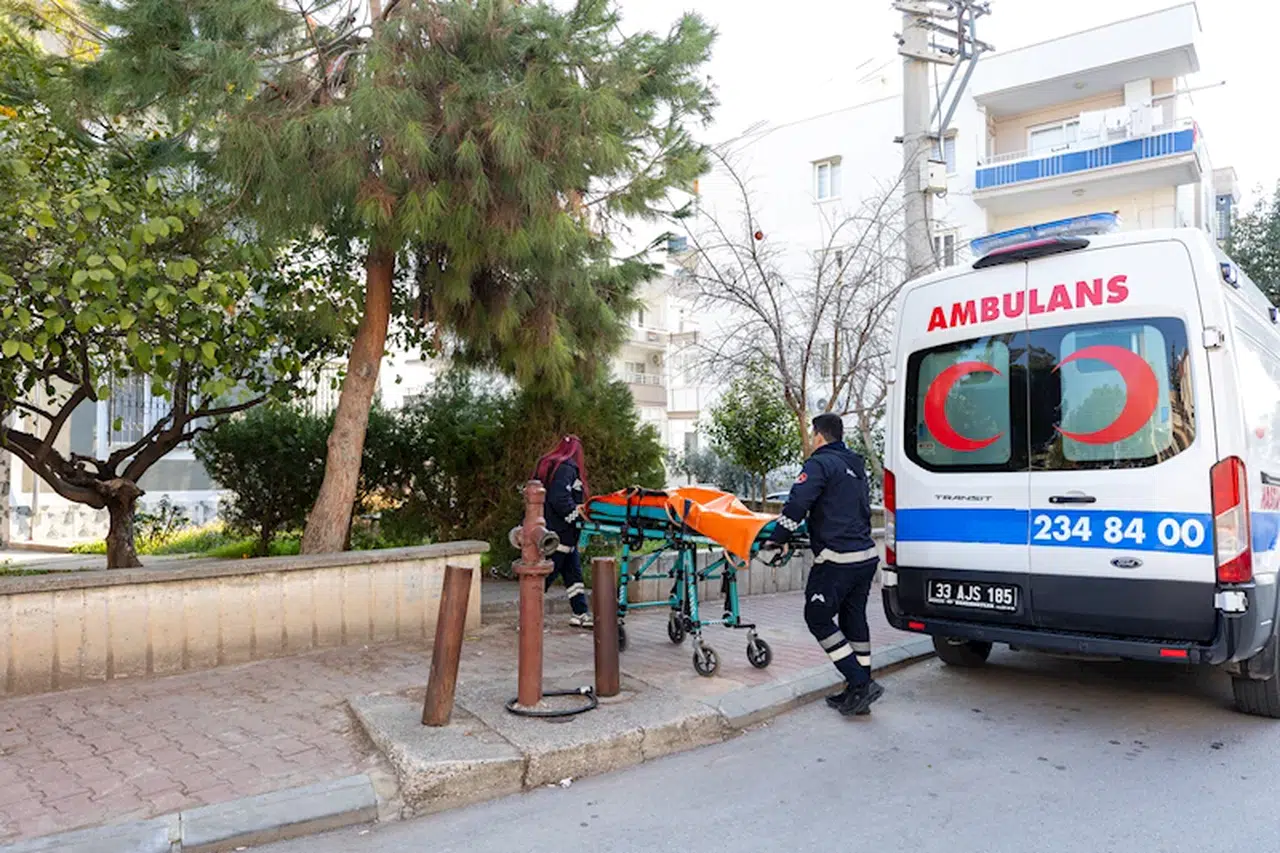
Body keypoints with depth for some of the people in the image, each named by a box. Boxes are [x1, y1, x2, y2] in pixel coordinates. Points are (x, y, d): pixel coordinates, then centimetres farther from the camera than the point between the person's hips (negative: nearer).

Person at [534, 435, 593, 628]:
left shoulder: (549, 465, 15)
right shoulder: (566, 468, -15)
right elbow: (560, 499, -24)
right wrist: (577, 512, -14)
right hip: (559, 533, -10)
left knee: (573, 572, 13)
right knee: (548, 573, -4)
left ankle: (580, 614, 18)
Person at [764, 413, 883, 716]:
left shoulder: (820, 464, -9)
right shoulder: (856, 466, 19)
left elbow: (797, 503, -19)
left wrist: (778, 538, -11)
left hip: (837, 560, -9)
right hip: (867, 555, 9)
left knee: (818, 618, 0)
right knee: (854, 619, 14)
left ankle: (860, 684, -5)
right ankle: (859, 692, 19)